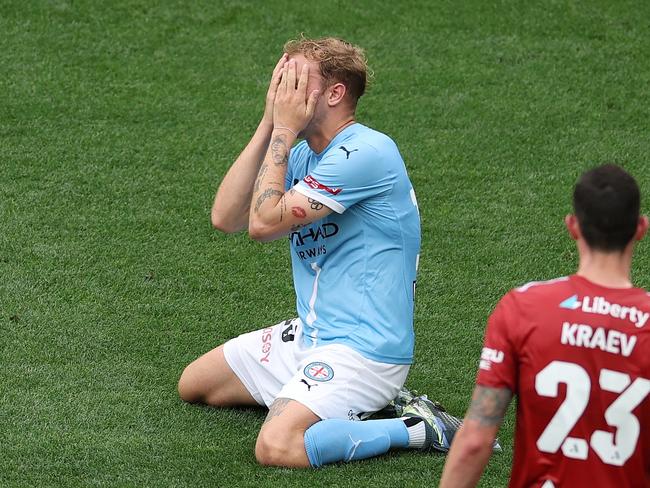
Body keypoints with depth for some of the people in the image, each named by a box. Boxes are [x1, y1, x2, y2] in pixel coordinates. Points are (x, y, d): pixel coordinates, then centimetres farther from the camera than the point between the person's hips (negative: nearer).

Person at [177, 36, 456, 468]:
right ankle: (353, 402, 13)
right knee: (194, 385, 17)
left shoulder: (366, 152, -19)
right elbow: (226, 218, -2)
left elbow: (264, 223, -20)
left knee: (277, 447, -29)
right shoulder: (303, 155, 10)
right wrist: (270, 124, -5)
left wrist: (284, 131, -12)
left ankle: (419, 429, -11)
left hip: (363, 346, -10)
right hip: (310, 334, 10)